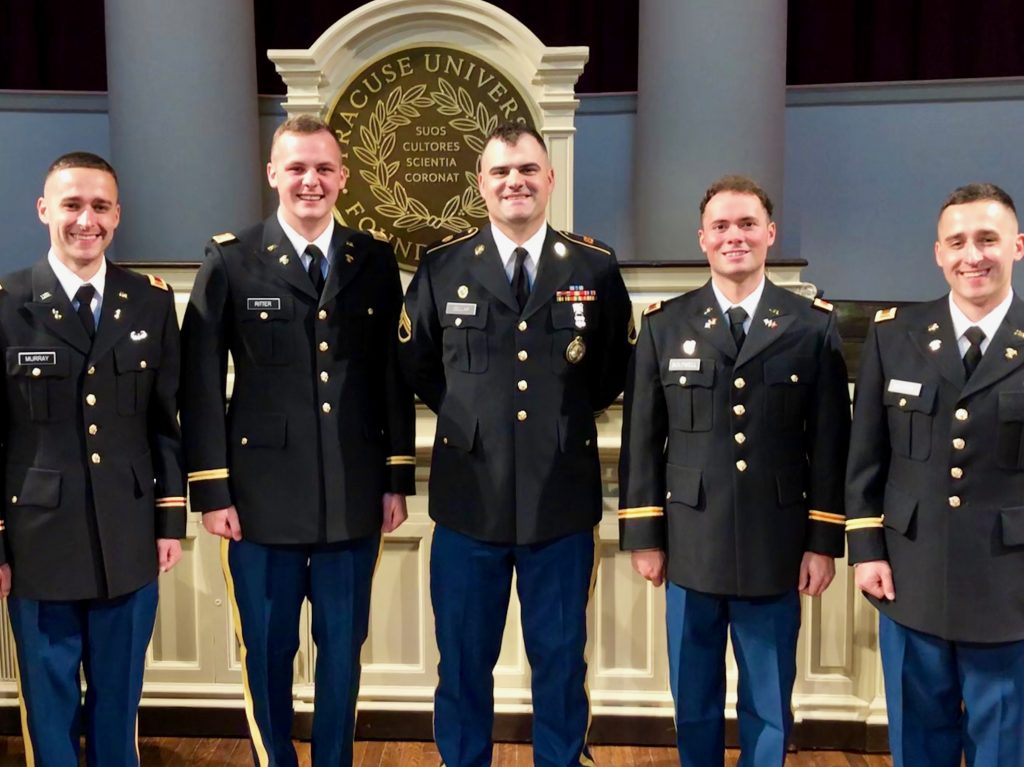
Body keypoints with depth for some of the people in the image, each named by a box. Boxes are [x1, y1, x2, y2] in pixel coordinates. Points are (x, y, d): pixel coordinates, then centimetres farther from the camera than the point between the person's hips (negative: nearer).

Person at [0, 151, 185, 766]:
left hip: (130, 542, 2)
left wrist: (171, 520, 3)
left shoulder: (152, 301, 3)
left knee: (121, 696, 16)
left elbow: (167, 419, 5)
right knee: (49, 701, 14)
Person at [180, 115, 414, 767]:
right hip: (263, 496, -2)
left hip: (355, 497, 2)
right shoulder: (230, 261, -2)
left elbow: (394, 375, 6)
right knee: (268, 652, 12)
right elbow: (202, 385, -3)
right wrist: (211, 491, -6)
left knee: (344, 649, 14)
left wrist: (398, 480, 5)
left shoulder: (376, 260, 5)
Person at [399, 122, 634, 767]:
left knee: (561, 659, 14)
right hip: (469, 501, 0)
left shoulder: (596, 268, 0)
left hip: (563, 503, 0)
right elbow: (415, 364, 13)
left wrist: (567, 416, 6)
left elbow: (615, 372, 12)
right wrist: (466, 416, 8)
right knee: (463, 660, 14)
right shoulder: (443, 266, 0)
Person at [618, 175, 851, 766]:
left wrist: (824, 542, -2)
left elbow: (830, 444, 1)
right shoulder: (664, 324, 2)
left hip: (777, 551, 0)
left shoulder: (814, 326, 1)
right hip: (690, 547, 1)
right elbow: (642, 441, 2)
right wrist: (643, 537, -1)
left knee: (769, 708, 13)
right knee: (694, 704, 15)